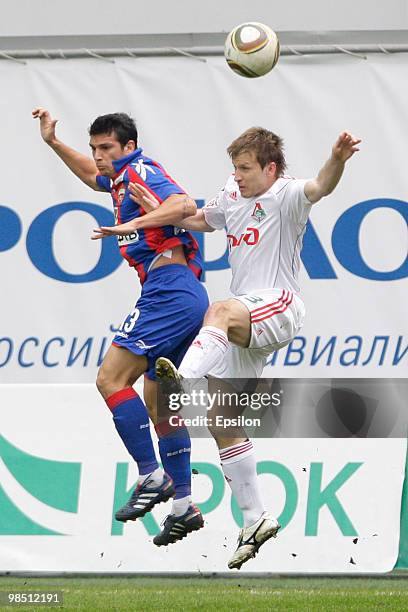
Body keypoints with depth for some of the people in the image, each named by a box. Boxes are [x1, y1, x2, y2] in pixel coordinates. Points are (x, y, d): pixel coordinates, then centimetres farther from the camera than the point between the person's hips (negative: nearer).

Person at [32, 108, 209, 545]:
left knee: (110, 378, -16)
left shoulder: (141, 172, -7)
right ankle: (183, 504, 15)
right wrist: (53, 142, 38)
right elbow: (91, 174, 46)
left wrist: (136, 223, -37)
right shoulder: (121, 179, 22)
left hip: (168, 291, -11)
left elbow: (185, 205, -26)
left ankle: (152, 476, -19)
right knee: (157, 401, 14)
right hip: (185, 299, 11)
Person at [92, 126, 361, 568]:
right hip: (243, 326, 8)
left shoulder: (285, 195, -6)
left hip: (279, 307, -8)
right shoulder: (233, 195, 17)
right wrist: (153, 216, 28)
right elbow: (200, 219, 39)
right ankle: (255, 519, 9)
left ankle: (186, 378, -69)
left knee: (222, 311, -41)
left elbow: (320, 187, -29)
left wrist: (338, 160, -49)